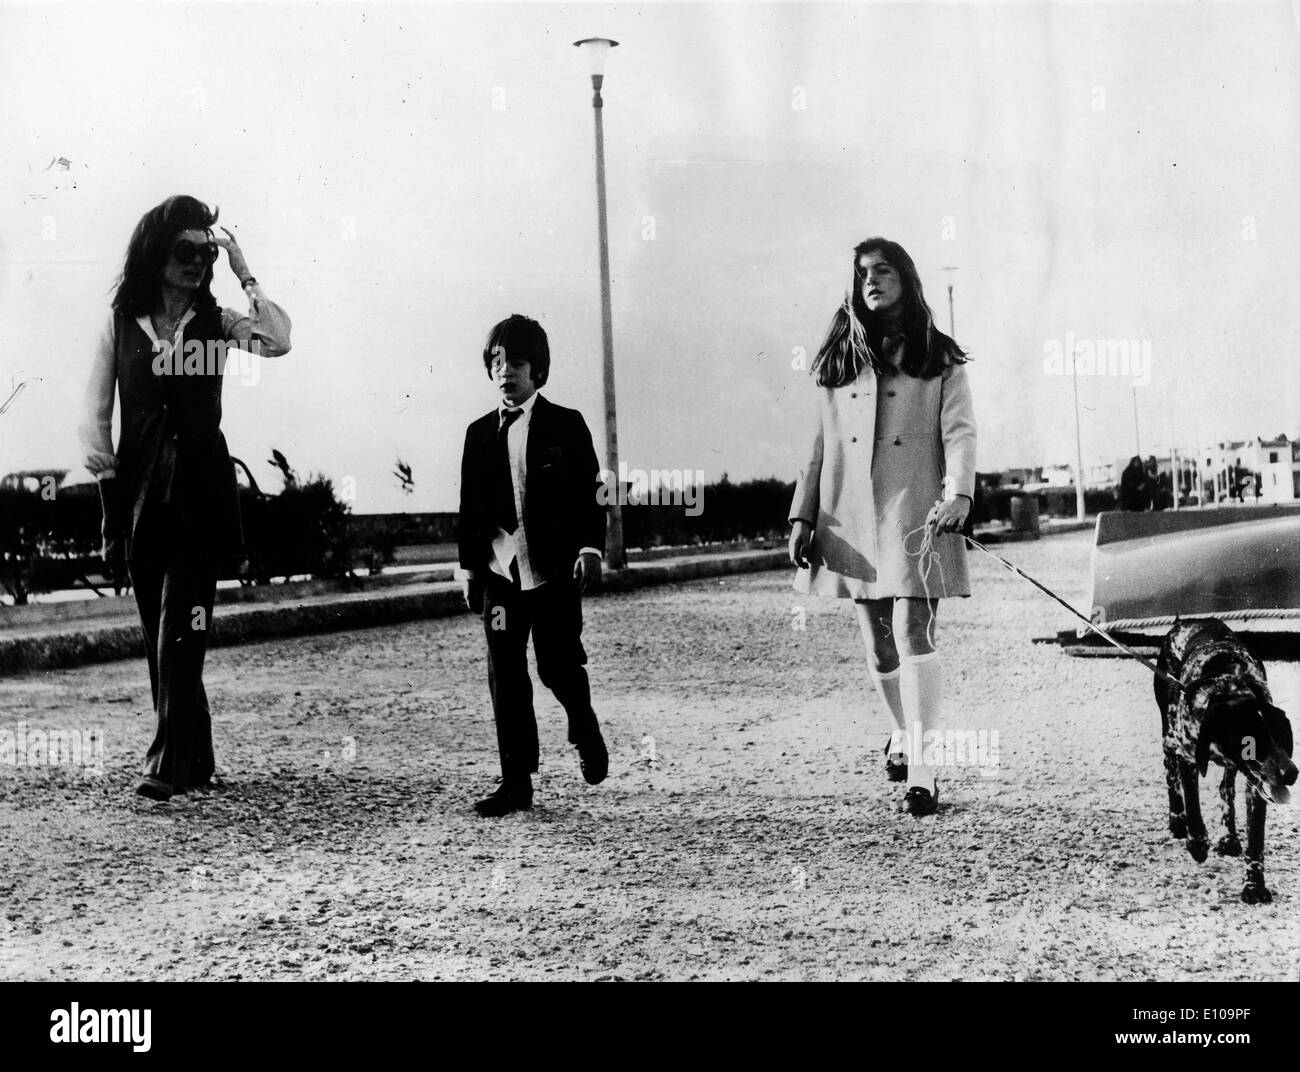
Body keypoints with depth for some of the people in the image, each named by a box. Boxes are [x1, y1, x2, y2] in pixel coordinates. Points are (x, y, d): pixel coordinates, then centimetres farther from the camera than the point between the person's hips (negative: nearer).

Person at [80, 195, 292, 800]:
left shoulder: (216, 323, 4)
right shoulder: (121, 322, 7)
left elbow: (277, 341, -16)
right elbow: (96, 411, 5)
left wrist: (245, 276, -9)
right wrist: (105, 475, -6)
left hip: (199, 494, -2)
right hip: (140, 494, 2)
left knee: (181, 630, -10)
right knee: (158, 633, 7)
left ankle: (169, 762, -10)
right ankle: (196, 759, 18)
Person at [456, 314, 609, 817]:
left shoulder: (566, 425, 2)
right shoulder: (480, 433, 11)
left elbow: (589, 494, 1)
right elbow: (470, 506, 12)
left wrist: (590, 548, -11)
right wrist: (468, 567, 8)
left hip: (554, 568, -3)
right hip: (499, 570, 3)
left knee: (557, 665, -4)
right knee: (504, 676, 1)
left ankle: (585, 731, 29)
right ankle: (516, 783, 7)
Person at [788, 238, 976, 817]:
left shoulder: (940, 361, 5)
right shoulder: (837, 362, 14)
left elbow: (959, 433, -6)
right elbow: (819, 445, 14)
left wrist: (958, 493, -23)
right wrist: (802, 516, 7)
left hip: (916, 518, -3)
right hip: (851, 521, 4)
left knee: (913, 634, -14)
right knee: (878, 646, 10)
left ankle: (922, 769, -13)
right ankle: (904, 732, 36)